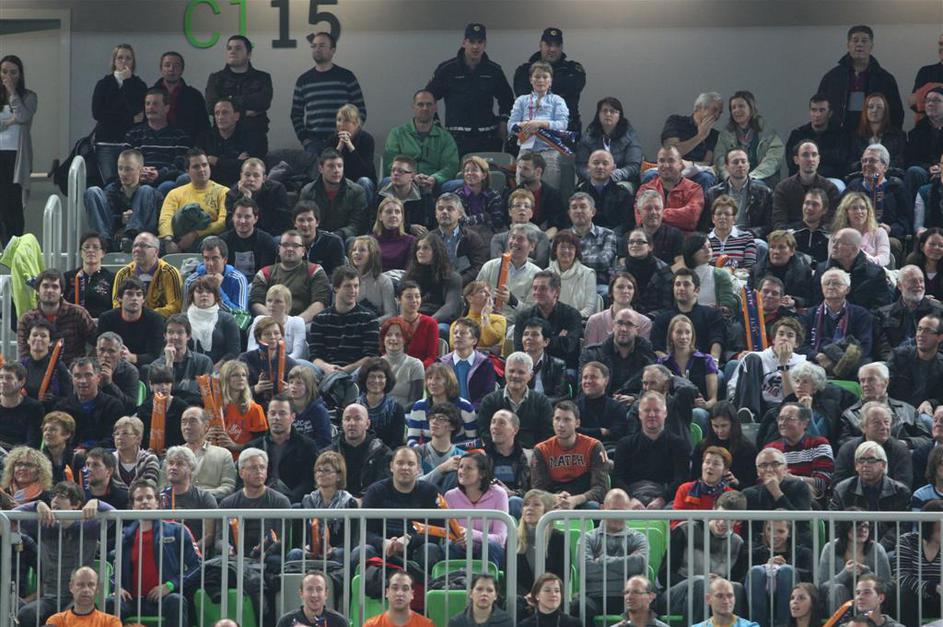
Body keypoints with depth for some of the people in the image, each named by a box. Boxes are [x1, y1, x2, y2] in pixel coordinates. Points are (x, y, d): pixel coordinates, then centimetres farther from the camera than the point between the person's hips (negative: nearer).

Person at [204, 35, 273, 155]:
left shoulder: (262, 78, 11)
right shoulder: (216, 79, 13)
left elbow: (263, 102, -9)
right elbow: (211, 106, -4)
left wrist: (232, 100, -5)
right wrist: (244, 112, -8)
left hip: (255, 140, 0)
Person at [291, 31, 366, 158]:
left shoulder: (346, 77, 6)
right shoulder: (303, 81, 12)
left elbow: (361, 111, 6)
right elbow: (296, 115, 14)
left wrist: (351, 135, -6)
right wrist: (304, 139, 1)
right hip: (315, 142, 2)